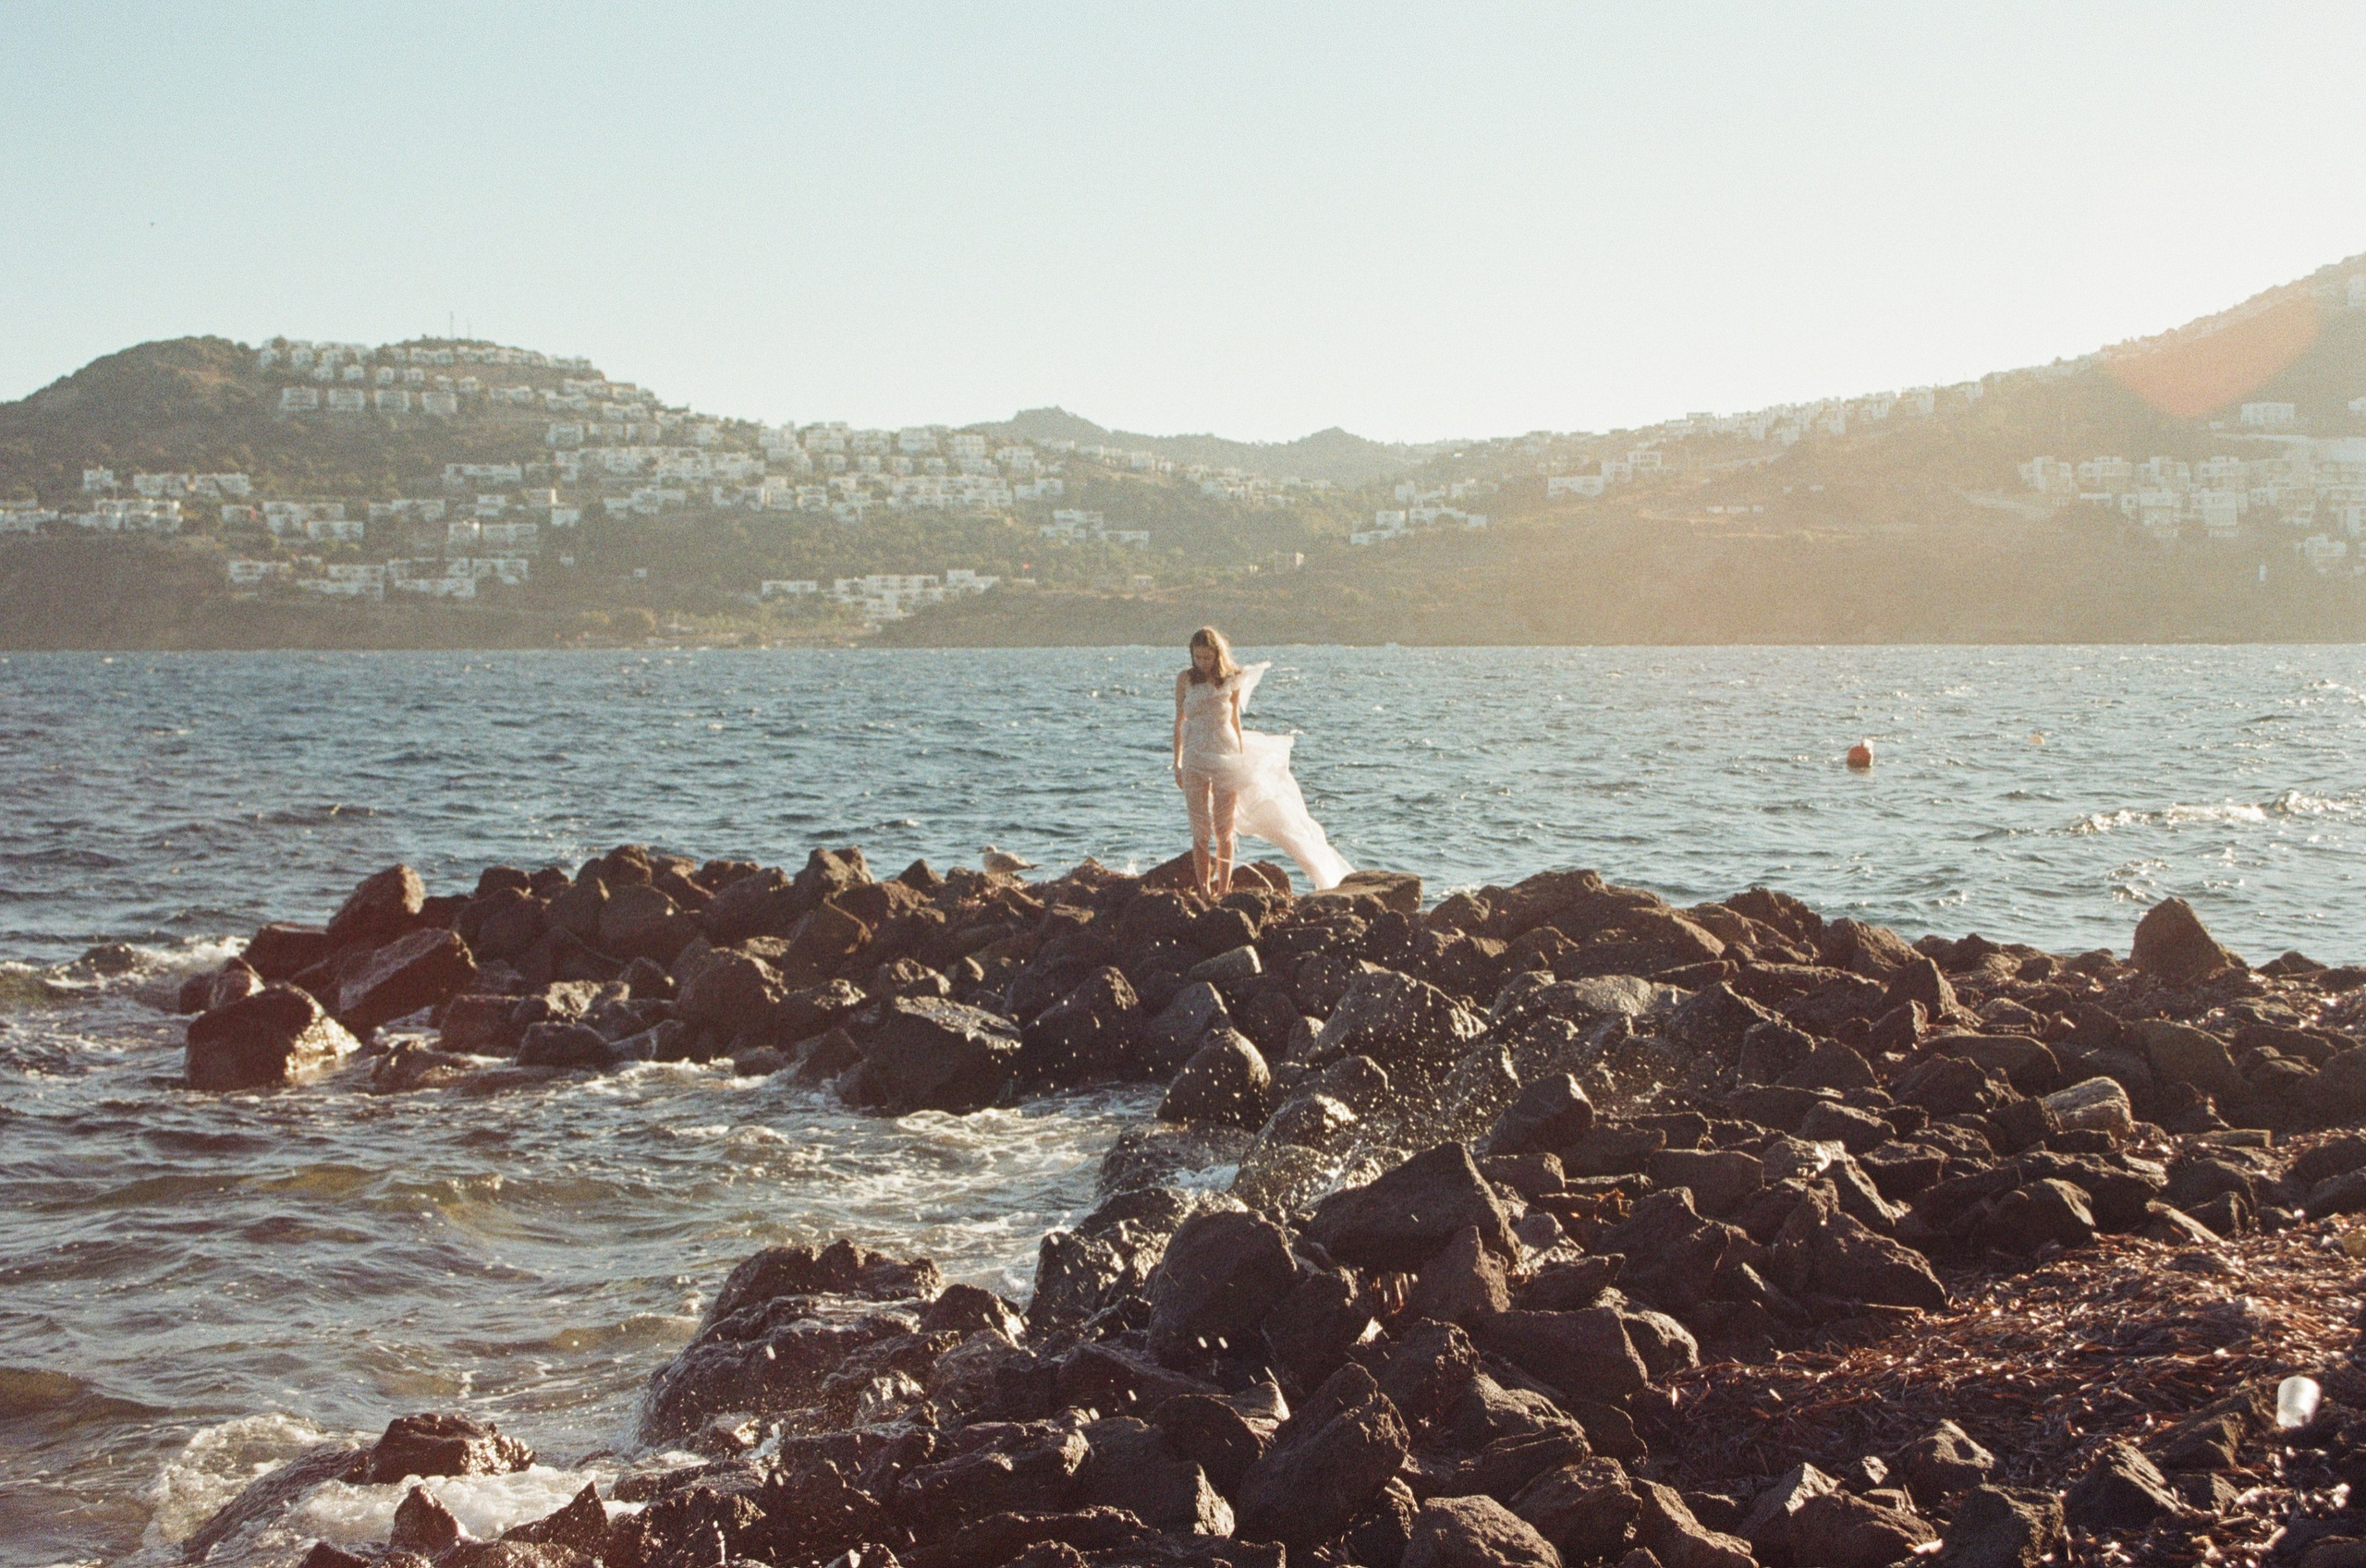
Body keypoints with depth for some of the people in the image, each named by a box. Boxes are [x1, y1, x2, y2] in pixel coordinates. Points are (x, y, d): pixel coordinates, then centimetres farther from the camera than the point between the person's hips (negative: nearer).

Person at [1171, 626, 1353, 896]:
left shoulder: (1231, 681, 0)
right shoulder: (1185, 680, 0)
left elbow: (1235, 722, 9)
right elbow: (1179, 723, 6)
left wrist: (1241, 760, 12)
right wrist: (1177, 765, 5)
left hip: (1226, 760, 0)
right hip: (1195, 760, 0)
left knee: (1224, 830, 3)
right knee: (1200, 831, 0)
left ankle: (1223, 890, 8)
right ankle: (1204, 892, 3)